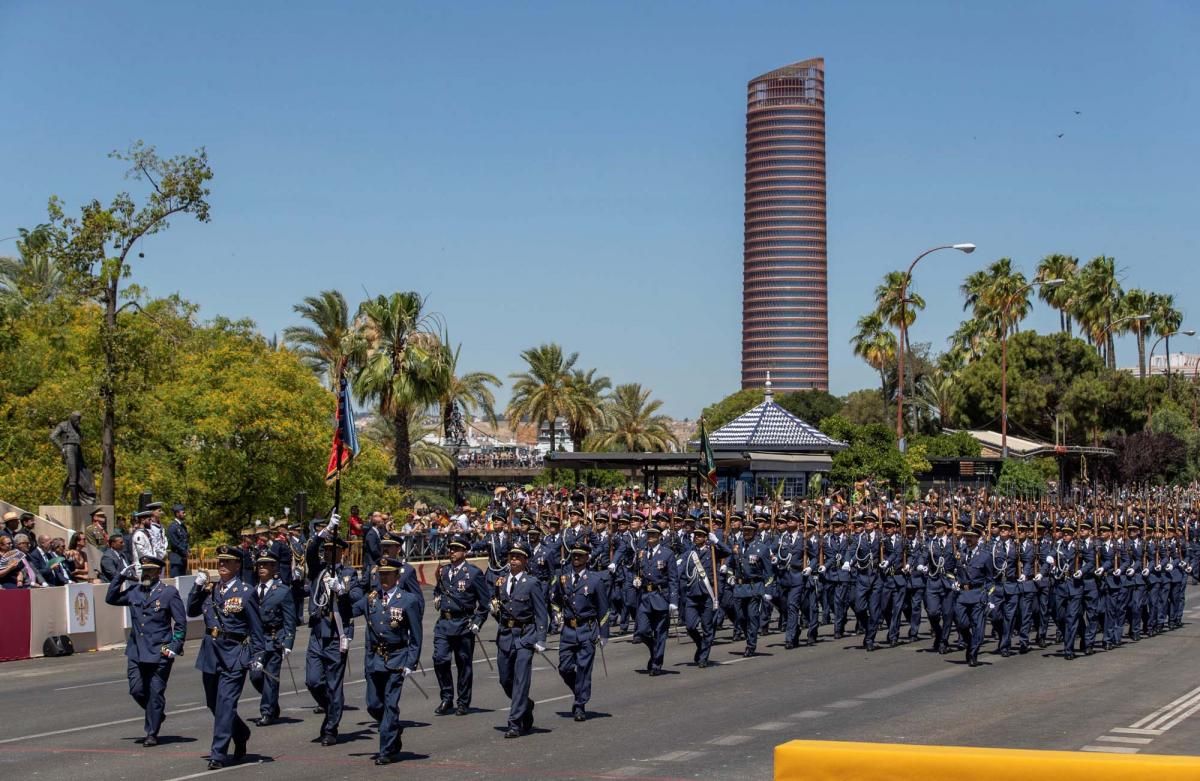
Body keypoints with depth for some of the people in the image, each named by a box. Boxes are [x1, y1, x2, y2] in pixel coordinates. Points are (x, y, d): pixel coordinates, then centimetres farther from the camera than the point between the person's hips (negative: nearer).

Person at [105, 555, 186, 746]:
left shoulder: (169, 592, -5)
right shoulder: (134, 591, 7)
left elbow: (181, 622, -3)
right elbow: (111, 599, 15)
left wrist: (175, 647, -9)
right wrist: (121, 576, 4)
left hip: (160, 652, -4)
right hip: (136, 651, 4)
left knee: (155, 693, 1)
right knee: (136, 690, 3)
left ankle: (152, 733, 11)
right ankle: (156, 715, 30)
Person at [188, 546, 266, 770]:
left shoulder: (246, 593, -4)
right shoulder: (209, 589, 9)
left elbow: (256, 628, -2)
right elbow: (192, 611, 11)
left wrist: (257, 656, -6)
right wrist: (197, 587, -1)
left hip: (234, 656, -6)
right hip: (210, 655, 6)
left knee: (225, 703, -10)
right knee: (213, 703, 15)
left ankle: (218, 754, -6)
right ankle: (241, 735, 38)